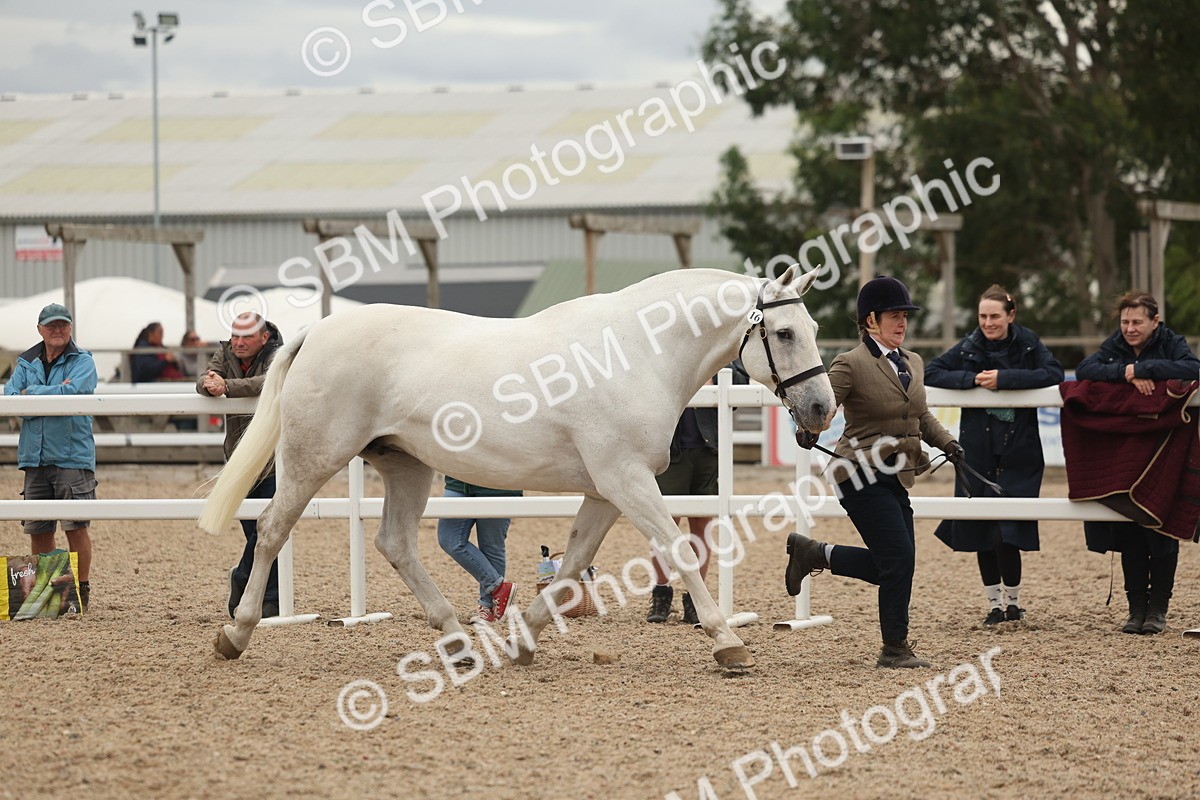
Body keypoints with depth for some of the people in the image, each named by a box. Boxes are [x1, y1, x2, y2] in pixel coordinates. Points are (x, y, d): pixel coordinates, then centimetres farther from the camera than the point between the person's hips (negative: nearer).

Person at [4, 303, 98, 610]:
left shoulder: (82, 362, 0)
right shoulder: (27, 363, 13)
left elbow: (72, 392, -19)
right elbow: (10, 397, -2)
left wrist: (30, 393, -7)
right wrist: (54, 393, -15)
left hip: (72, 455, -5)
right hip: (34, 456, 5)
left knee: (76, 525, -6)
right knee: (37, 528, 8)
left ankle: (82, 588, 3)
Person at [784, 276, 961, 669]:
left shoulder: (914, 364, 13)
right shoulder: (851, 365, -10)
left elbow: (922, 417, 24)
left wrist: (948, 443, 8)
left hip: (894, 479, 8)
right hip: (861, 476, -8)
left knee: (889, 566, 7)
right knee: (899, 559, -10)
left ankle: (812, 553, 23)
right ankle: (895, 650, 3)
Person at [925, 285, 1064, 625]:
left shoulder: (1028, 344, -2)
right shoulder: (969, 348, 3)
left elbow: (1054, 374, -17)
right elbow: (931, 373, -2)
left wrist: (1004, 378, -22)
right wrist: (973, 378, -15)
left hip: (1018, 453, -3)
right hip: (977, 452, 3)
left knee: (1007, 532, -10)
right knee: (980, 530, 6)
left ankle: (1013, 601, 7)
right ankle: (994, 603, 18)